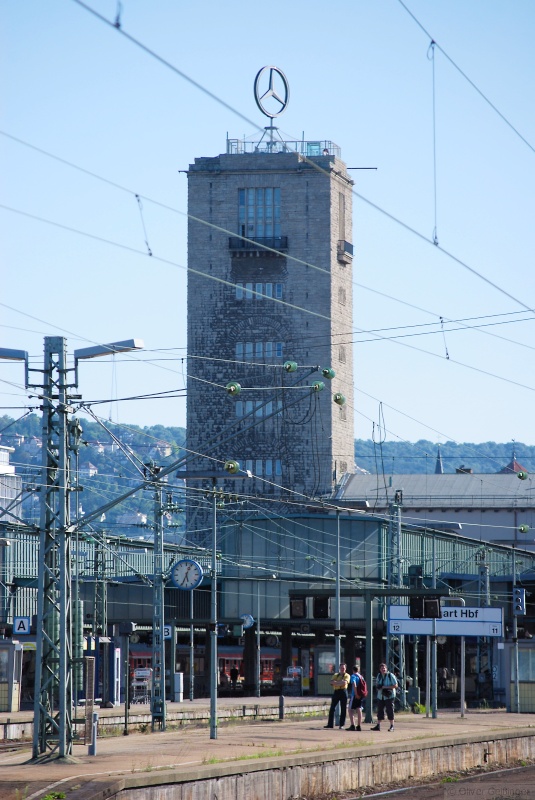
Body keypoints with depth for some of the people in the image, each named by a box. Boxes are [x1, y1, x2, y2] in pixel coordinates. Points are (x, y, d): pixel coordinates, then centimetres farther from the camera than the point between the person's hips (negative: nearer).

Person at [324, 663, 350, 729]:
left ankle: (341, 725, 3)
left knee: (343, 709, -2)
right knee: (332, 708, 2)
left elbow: (345, 682, -14)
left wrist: (336, 683, -9)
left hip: (343, 691, -3)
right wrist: (341, 682, -12)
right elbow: (332, 682, -2)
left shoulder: (347, 675, 4)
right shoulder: (335, 675, 15)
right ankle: (330, 724, 7)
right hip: (336, 691, 3)